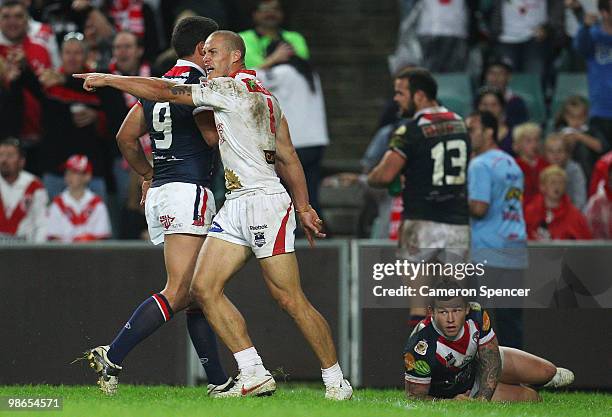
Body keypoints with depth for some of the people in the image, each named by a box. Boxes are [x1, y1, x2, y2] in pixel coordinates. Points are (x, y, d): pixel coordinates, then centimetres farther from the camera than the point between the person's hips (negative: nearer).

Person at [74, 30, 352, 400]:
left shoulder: (229, 88, -10)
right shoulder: (263, 96, 18)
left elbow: (164, 92, -9)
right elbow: (288, 157, 20)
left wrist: (108, 79, 1)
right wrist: (304, 207, 24)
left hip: (264, 202, -10)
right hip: (235, 208, 10)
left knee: (292, 301, -7)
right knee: (204, 287, 0)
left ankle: (337, 381, 1)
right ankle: (254, 375, 0)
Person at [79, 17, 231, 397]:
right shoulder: (198, 84, -9)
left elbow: (127, 137, 21)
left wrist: (149, 174, 33)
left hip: (159, 195, 10)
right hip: (189, 191, -10)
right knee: (178, 294, -13)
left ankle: (219, 381, 11)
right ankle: (112, 358, -21)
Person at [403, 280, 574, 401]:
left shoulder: (476, 314, -28)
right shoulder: (421, 347, -41)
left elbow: (491, 360, -19)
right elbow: (415, 396, -30)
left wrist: (482, 398, -33)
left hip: (477, 363, 4)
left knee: (546, 372, 7)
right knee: (532, 398, -7)